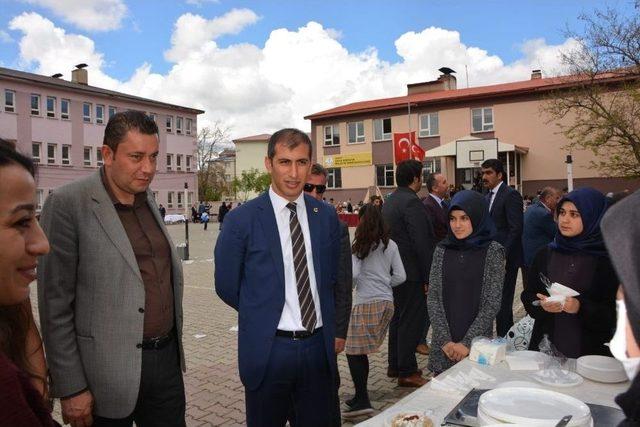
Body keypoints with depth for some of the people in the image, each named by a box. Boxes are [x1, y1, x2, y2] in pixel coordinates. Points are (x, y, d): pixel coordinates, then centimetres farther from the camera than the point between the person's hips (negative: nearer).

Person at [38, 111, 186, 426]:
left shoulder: (148, 198, 6)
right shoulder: (67, 204, -13)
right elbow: (55, 304, -12)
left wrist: (172, 345, 14)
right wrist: (70, 389, -10)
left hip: (167, 359, 6)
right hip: (110, 373, -5)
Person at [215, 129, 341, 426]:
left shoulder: (326, 216, 0)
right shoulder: (241, 220, -11)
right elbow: (226, 286, -2)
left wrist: (329, 328, 8)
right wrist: (262, 314, 6)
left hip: (319, 347, 3)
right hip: (268, 349, -3)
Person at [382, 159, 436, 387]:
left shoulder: (389, 201, 13)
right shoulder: (411, 202, -17)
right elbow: (422, 243, -21)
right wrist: (428, 277, -16)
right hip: (412, 272, -10)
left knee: (399, 317, 17)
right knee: (412, 320, -1)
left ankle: (394, 366, 26)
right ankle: (407, 372, 7)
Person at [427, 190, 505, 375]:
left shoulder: (493, 251, -6)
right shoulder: (442, 250, 2)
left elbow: (493, 303, -9)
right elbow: (433, 298, -1)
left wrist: (467, 343, -13)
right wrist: (445, 340, -9)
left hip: (477, 344, -2)